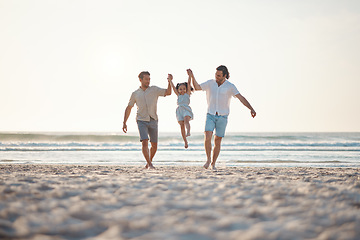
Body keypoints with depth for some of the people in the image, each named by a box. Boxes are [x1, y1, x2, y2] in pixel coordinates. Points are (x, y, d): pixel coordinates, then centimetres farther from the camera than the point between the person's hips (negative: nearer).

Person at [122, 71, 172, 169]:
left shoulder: (154, 89, 6)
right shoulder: (135, 94, 7)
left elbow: (168, 92, -6)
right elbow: (128, 108, 12)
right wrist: (124, 123, 5)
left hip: (153, 121, 1)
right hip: (141, 121, -1)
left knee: (154, 145, 5)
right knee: (145, 142, -19)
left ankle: (149, 162, 28)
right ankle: (150, 164, -18)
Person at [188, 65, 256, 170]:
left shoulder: (230, 86, -7)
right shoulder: (210, 83, 0)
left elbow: (241, 98, -12)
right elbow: (197, 87, 5)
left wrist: (251, 109, -24)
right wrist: (192, 76, -10)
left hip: (222, 118, -1)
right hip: (210, 115, 1)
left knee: (217, 142, 3)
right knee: (207, 138, -18)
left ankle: (213, 163, 18)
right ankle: (208, 159, 1)